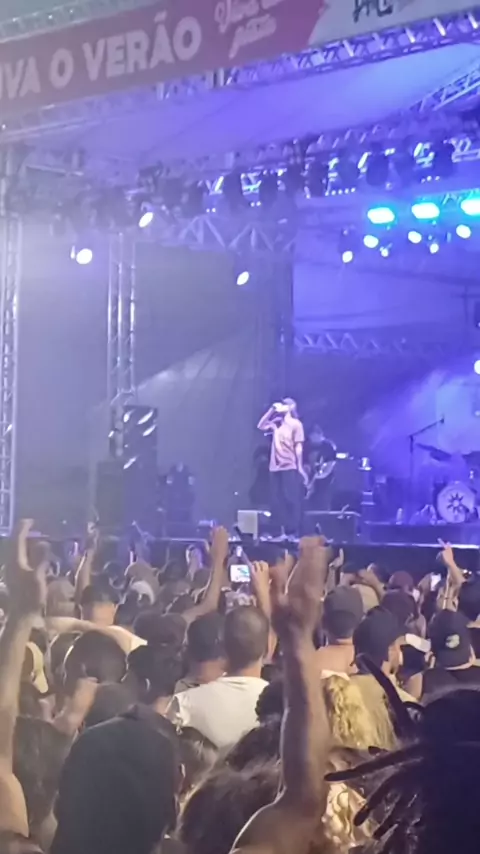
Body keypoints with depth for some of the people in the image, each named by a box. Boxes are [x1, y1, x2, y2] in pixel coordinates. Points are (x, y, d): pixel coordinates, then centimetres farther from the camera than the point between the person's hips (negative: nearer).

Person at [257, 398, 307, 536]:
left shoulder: (296, 424, -2)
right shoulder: (276, 423, 15)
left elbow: (298, 447, -5)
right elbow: (261, 426, 15)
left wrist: (300, 468, -10)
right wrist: (271, 410, 9)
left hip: (290, 467, -6)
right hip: (275, 467, 6)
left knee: (291, 499, -7)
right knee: (277, 500, 4)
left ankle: (293, 531, -5)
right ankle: (281, 531, 9)